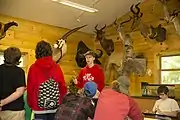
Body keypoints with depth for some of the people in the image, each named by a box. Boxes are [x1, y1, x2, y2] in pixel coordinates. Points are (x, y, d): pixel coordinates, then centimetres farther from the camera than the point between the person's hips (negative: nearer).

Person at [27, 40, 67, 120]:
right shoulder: (57, 67, -3)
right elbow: (63, 87, -2)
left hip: (39, 108, -2)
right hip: (56, 107, 2)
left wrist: (31, 104, 10)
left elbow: (30, 88, -6)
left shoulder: (33, 68, -8)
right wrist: (61, 102, 13)